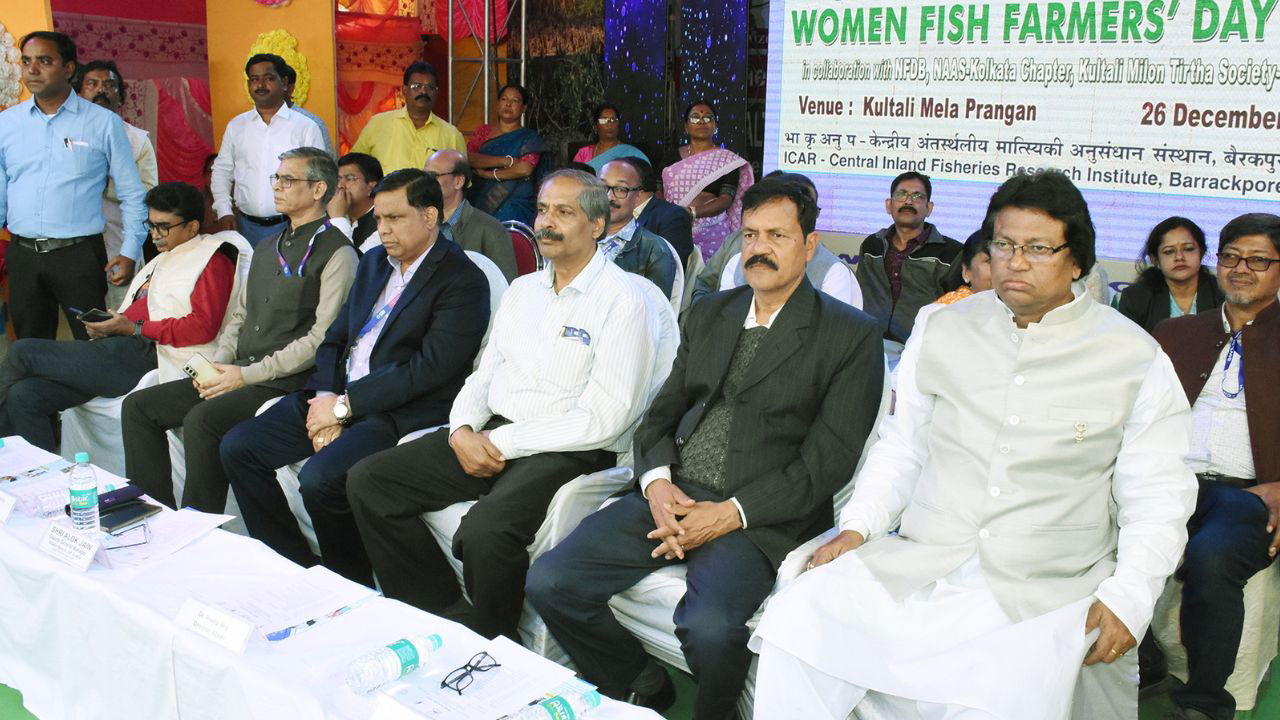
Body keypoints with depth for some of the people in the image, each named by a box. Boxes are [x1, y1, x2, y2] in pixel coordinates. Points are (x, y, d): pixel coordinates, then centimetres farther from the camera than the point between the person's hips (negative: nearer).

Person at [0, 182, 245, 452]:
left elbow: (202, 327, -14)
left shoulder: (212, 262, -1)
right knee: (24, 395, -9)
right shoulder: (162, 260, 29)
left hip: (145, 356, -9)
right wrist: (108, 324, 5)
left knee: (23, 352, -10)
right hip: (120, 350, 9)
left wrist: (134, 328, -13)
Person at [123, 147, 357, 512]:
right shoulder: (268, 248, 21)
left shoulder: (336, 252, -7)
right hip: (239, 371, 9)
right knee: (138, 406, -1)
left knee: (201, 420, -30)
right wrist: (218, 364, 4)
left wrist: (248, 375, -15)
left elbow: (322, 338, -15)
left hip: (288, 382, -9)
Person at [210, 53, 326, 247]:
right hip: (247, 226, 3)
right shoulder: (236, 126, 10)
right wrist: (224, 212, 4)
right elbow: (222, 171, 16)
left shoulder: (306, 127, -1)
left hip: (290, 226, -3)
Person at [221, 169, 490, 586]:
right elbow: (335, 340, 16)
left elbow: (428, 369, -17)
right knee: (238, 447, -3)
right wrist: (325, 398, -3)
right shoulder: (374, 262, 16)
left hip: (399, 412, -8)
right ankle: (295, 567, 7)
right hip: (337, 395, 8)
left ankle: (354, 586, -4)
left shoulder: (463, 281, -10)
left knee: (320, 477, -29)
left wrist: (345, 405, -15)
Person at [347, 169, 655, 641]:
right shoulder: (522, 290, 17)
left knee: (484, 531, -34)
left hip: (570, 450, -7)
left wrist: (506, 442, -14)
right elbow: (484, 375, 18)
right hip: (489, 438, 8)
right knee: (368, 481, -6)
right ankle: (444, 614, 2)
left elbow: (603, 418, -15)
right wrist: (462, 430, -4)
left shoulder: (621, 300, -8)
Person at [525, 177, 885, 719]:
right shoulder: (708, 316, 18)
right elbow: (661, 414, 16)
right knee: (549, 582, -11)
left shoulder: (851, 336, 0)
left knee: (708, 628, -32)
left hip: (758, 517, -5)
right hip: (673, 496, 5)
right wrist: (657, 481, -5)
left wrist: (733, 512, -15)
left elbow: (829, 460, -7)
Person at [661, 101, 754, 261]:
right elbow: (662, 192, 13)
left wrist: (692, 212, -23)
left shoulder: (727, 160, 2)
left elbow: (726, 199, -9)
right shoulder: (675, 156, 13)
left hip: (711, 232, -2)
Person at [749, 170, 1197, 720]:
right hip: (916, 565, 3)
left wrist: (1128, 596, -9)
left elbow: (1158, 499, 5)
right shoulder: (941, 331, 11)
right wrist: (857, 526, 2)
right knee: (795, 622, -20)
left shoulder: (1136, 358, 3)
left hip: (1048, 591, -2)